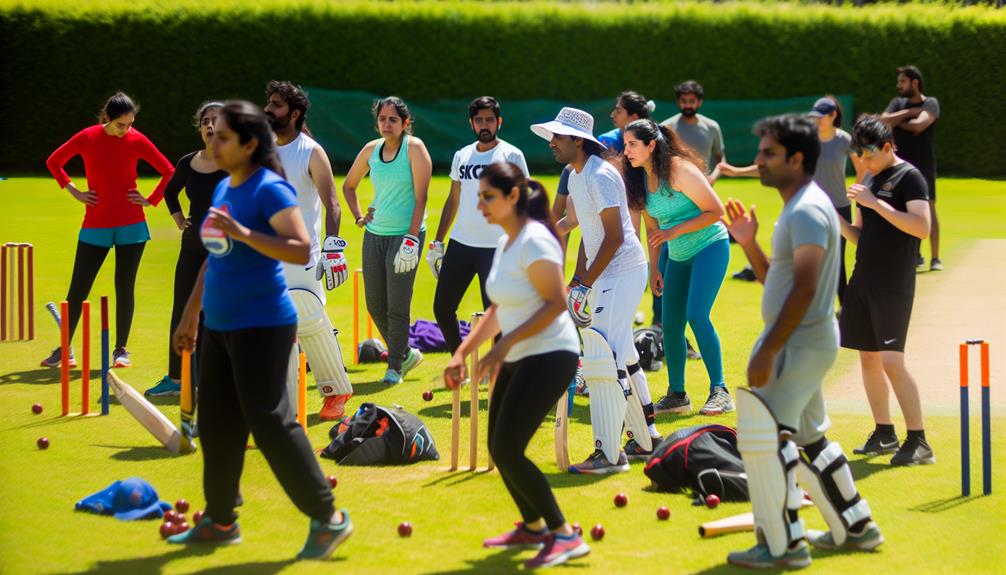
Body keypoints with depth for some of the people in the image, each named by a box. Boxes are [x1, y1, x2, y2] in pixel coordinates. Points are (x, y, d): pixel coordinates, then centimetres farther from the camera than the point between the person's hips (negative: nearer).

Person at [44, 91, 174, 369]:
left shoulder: (137, 141, -4)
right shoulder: (87, 138, -3)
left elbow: (169, 172, 5)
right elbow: (54, 161, 13)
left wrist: (151, 200, 0)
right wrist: (74, 191, 5)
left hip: (131, 226, 0)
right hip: (95, 226, 1)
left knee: (125, 288, 0)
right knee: (77, 288, 1)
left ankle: (121, 350, 10)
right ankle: (64, 349, 13)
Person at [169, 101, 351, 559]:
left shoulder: (270, 190, -14)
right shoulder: (222, 189, 12)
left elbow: (302, 251, -25)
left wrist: (243, 233, -32)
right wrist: (190, 316, 23)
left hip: (261, 326, -9)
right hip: (219, 325, 9)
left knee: (270, 422, -8)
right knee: (216, 425, 12)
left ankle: (328, 518, 1)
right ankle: (220, 521, 23)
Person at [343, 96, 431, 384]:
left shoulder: (414, 148, -8)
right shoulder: (371, 150, 8)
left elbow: (421, 196, -13)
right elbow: (348, 185, 25)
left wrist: (411, 239, -19)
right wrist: (359, 216, 11)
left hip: (405, 234, -6)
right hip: (375, 233, 6)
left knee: (397, 306, -6)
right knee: (375, 305, 7)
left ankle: (395, 366, 6)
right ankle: (405, 354, 26)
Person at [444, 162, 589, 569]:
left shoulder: (534, 241, -16)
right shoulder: (504, 244, 11)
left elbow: (556, 303, -22)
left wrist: (505, 343, -24)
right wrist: (462, 352, 12)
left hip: (549, 356, -9)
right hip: (518, 360, 9)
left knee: (507, 451, -13)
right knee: (499, 449, 13)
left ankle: (564, 536, -5)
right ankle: (533, 527, 31)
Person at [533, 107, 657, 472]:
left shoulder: (601, 176, -18)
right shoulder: (576, 177, 12)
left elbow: (614, 237, -21)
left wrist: (586, 284, -20)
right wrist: (578, 278, 15)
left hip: (623, 271, -11)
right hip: (604, 274, 11)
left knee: (602, 356, -15)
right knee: (621, 358, 17)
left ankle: (609, 453, -15)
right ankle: (645, 439, 28)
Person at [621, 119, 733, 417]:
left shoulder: (679, 170, -21)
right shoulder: (640, 178, 2)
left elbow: (716, 211, -19)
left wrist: (674, 232, -24)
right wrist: (654, 269, 8)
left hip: (709, 246, -8)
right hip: (678, 256, 8)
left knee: (697, 315, -20)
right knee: (670, 325, 4)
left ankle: (720, 392, -14)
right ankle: (677, 395, 16)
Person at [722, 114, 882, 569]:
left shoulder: (808, 211, -18)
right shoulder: (797, 209, 14)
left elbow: (804, 290, -25)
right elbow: (775, 280, 21)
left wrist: (767, 351, -27)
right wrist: (748, 242, 7)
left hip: (799, 344, -11)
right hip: (802, 343, 11)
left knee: (764, 437, -10)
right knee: (807, 439, 20)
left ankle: (783, 545, -4)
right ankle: (855, 527, 30)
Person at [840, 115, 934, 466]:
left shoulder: (908, 177, -8)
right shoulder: (870, 179, 15)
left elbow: (921, 227, -22)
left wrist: (876, 203, -22)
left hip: (894, 285, -8)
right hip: (863, 281, 8)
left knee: (892, 362, -13)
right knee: (868, 358, 10)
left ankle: (919, 442, -9)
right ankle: (884, 434, 21)